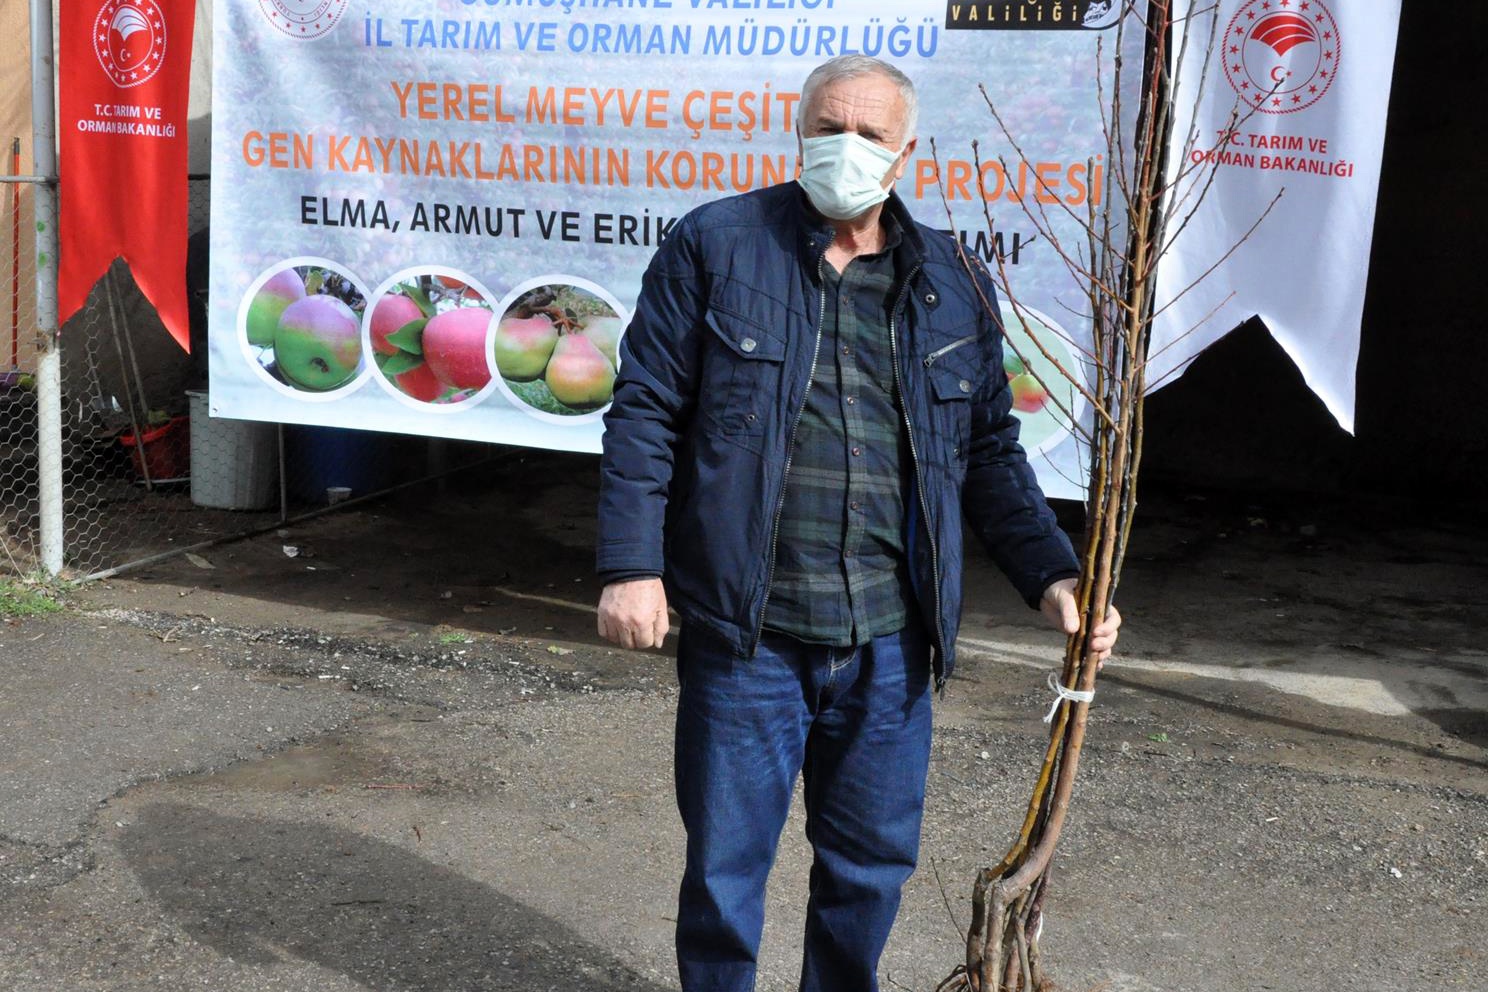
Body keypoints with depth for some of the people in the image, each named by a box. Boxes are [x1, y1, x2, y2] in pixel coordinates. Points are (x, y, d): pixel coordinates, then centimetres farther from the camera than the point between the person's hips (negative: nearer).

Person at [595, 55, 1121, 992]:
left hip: (890, 641, 3)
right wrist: (632, 564, -9)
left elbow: (991, 450, 14)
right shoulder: (714, 245, 0)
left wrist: (1050, 573, 4)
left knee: (875, 859, 15)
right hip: (746, 632, -3)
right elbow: (646, 412, -2)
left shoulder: (952, 283, 9)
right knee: (725, 862, 8)